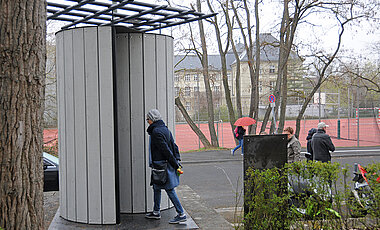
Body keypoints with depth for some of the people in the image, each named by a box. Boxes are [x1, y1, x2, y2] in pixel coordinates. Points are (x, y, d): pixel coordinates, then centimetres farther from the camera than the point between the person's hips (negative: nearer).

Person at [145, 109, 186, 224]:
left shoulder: (156, 132, -17)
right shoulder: (165, 129, 12)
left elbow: (166, 150, -20)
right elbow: (174, 146, 11)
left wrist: (175, 163, -16)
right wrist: (177, 160, 8)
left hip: (161, 165, -10)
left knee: (169, 189, -4)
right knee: (156, 187, 18)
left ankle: (181, 214, 0)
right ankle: (156, 212, 28)